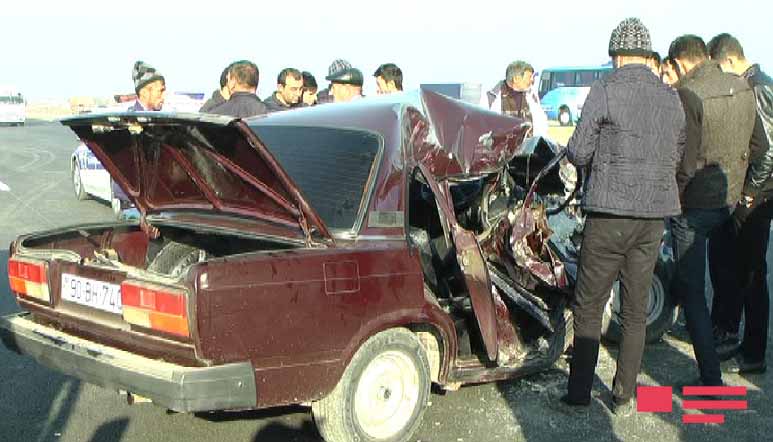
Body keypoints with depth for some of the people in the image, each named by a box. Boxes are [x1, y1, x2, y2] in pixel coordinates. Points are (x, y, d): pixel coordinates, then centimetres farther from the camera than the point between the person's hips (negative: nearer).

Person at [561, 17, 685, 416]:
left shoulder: (605, 91, -8)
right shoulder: (671, 98, 8)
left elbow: (578, 153, -9)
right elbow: (677, 156, 15)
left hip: (610, 213, -5)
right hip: (654, 216, 5)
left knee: (588, 306, 6)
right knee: (635, 310, 11)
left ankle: (579, 392, 11)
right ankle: (624, 397, 17)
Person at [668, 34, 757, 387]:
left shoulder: (688, 95, -18)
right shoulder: (743, 89, 4)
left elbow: (685, 161, -20)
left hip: (694, 203, -7)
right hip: (731, 199, 7)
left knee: (691, 290, 1)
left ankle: (711, 379, 3)